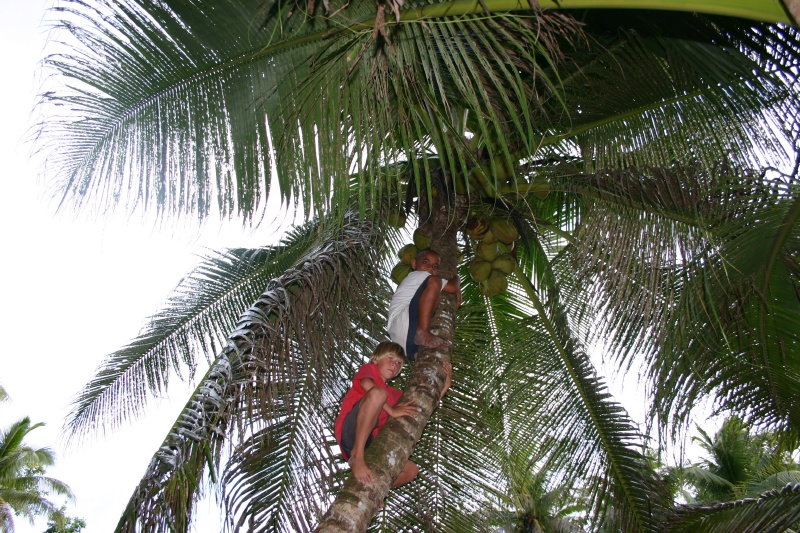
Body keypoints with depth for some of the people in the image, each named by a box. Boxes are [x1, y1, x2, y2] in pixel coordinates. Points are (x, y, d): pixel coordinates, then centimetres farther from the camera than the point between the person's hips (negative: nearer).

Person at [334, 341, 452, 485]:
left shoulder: (392, 394, 32)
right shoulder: (369, 369, 13)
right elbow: (366, 384, -13)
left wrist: (446, 385, 24)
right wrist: (391, 411, -13)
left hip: (369, 445, 7)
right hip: (350, 431, -7)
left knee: (412, 470, 1)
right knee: (378, 393, -28)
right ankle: (357, 457, -33)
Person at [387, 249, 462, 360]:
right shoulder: (417, 275, 10)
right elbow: (452, 287, 1)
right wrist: (455, 277, 22)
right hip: (401, 324, -10)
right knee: (434, 281, -20)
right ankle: (423, 333, -34)